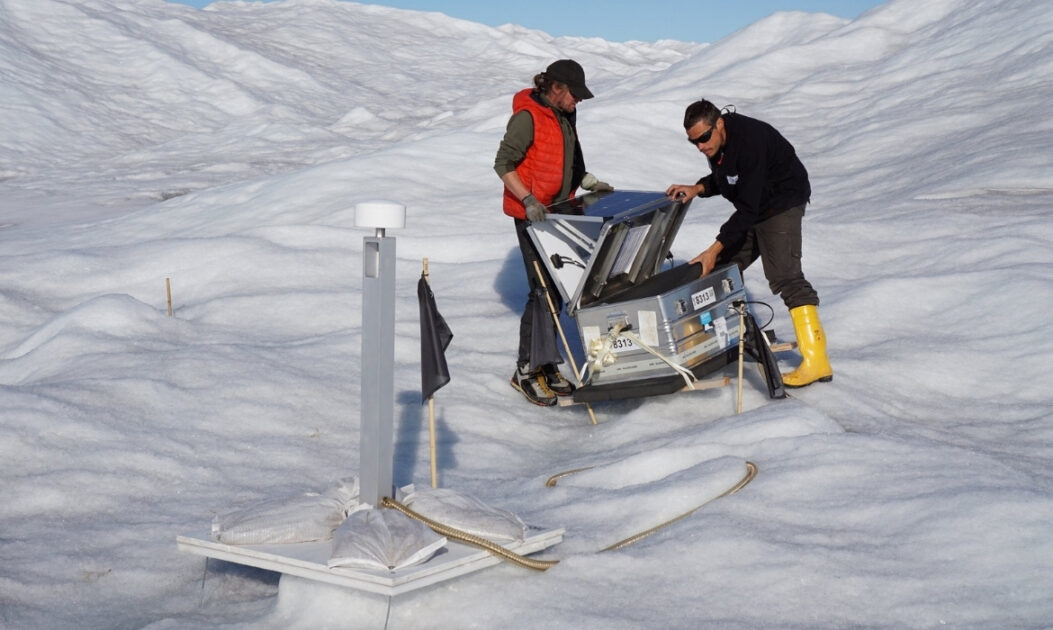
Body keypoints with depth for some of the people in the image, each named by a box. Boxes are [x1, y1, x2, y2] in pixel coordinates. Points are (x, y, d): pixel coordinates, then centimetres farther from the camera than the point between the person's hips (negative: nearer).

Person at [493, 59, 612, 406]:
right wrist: (528, 200, -26)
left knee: (556, 288, 11)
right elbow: (503, 163, -16)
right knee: (543, 290, -10)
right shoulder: (528, 116, -16)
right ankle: (525, 371, 1)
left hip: (559, 212, 9)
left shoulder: (566, 116, 11)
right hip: (531, 215, -8)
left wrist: (590, 183, 10)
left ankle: (546, 365, 22)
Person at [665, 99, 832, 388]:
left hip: (781, 203, -9)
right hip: (753, 208, 9)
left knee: (784, 276, -20)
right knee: (723, 267, 9)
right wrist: (697, 188, -7)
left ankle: (816, 361, -22)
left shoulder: (749, 140, -31)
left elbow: (748, 208, -31)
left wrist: (715, 249, -30)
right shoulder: (716, 142, -5)